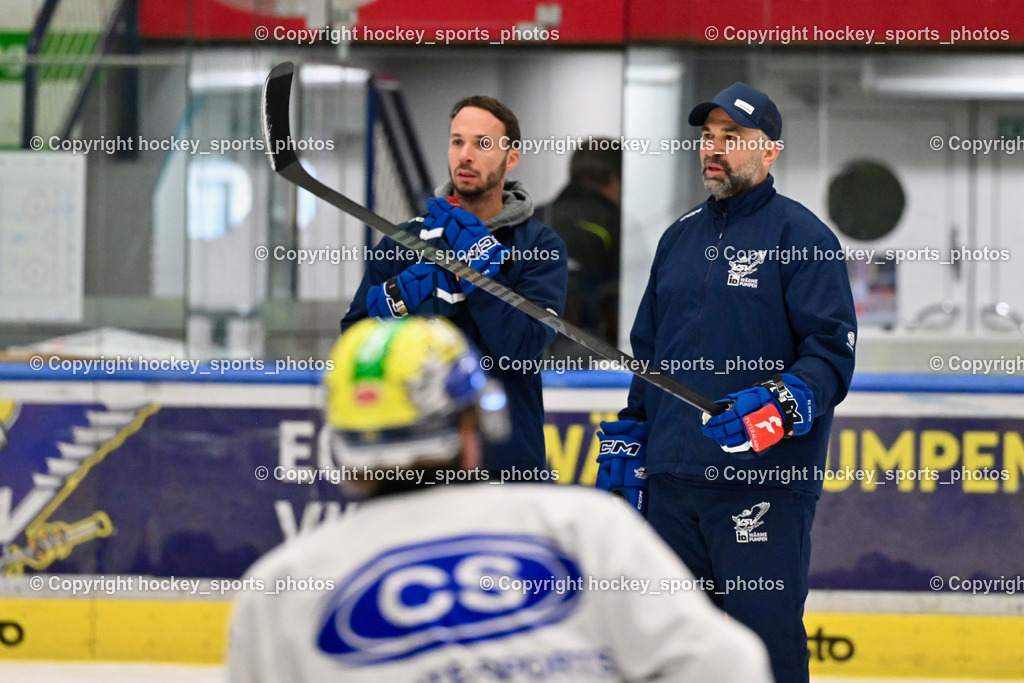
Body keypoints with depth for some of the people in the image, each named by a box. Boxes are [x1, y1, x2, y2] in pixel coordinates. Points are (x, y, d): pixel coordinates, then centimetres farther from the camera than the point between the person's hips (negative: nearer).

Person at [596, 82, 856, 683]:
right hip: (670, 477, 7)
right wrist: (628, 445, 21)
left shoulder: (800, 234, -2)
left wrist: (782, 406, -26)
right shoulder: (680, 238, 20)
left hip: (763, 483, -7)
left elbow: (832, 351, -10)